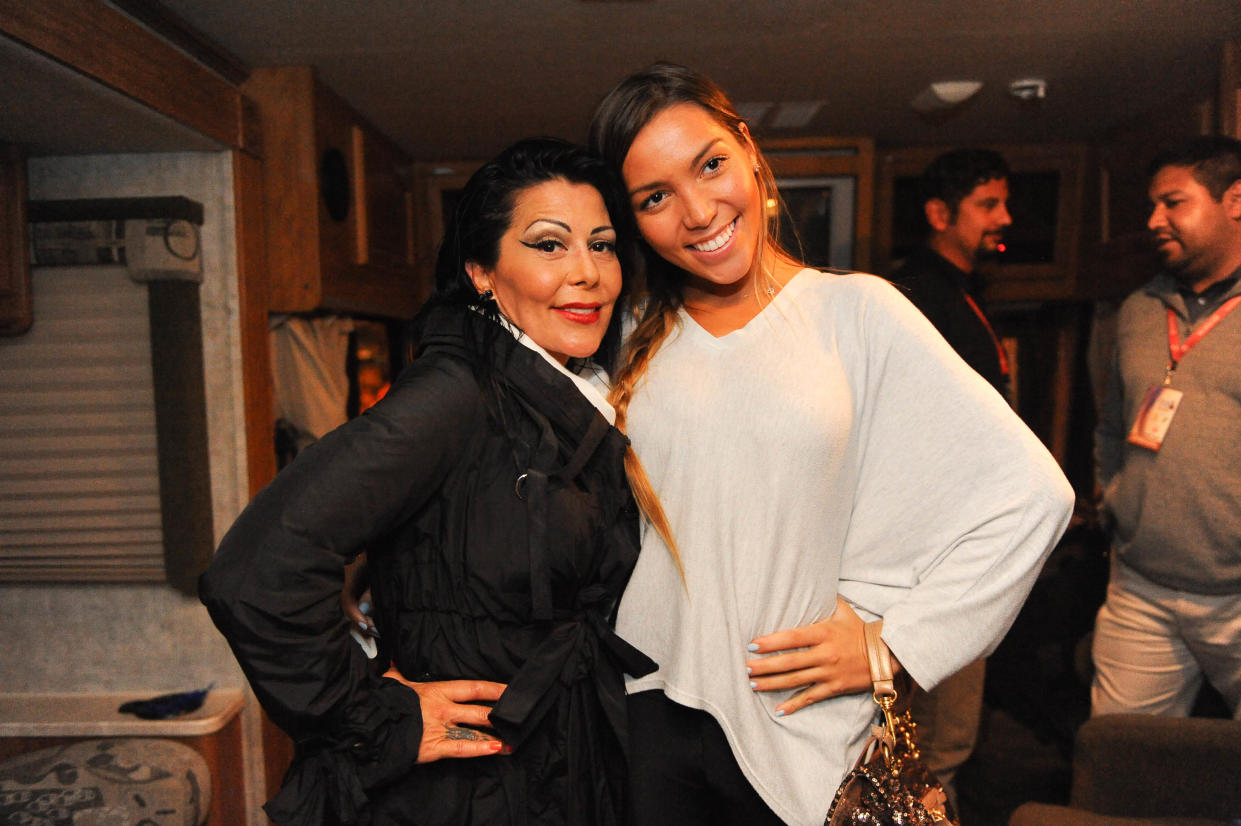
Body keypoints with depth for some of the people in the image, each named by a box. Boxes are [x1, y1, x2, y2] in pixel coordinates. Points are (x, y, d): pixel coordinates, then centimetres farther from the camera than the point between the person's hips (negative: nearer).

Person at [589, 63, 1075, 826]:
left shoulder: (856, 312, -6)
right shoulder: (633, 336, 1)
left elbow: (1029, 493, -8)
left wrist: (892, 645, -8)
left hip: (799, 727, -1)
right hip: (648, 708, 2)